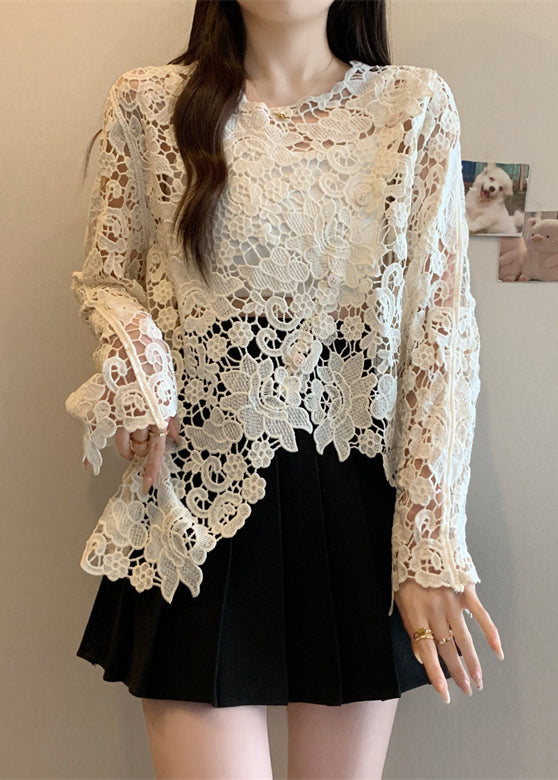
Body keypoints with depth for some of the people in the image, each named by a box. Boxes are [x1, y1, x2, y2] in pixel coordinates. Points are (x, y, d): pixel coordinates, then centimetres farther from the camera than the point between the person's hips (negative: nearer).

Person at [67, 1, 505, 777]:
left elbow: (443, 332, -2)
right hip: (202, 492, -1)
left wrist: (430, 547, -8)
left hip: (361, 504, 1)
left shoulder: (417, 104, 2)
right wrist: (135, 360, -13)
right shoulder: (149, 102, 2)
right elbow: (108, 277, 12)